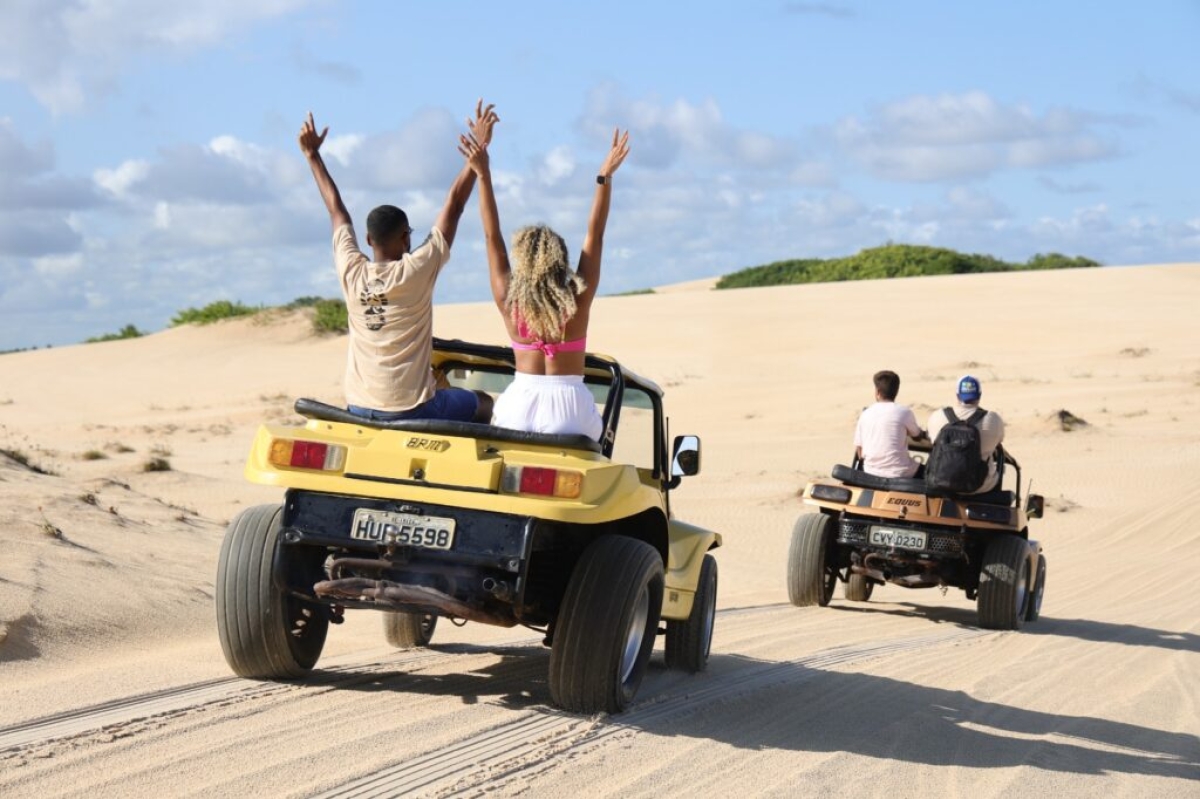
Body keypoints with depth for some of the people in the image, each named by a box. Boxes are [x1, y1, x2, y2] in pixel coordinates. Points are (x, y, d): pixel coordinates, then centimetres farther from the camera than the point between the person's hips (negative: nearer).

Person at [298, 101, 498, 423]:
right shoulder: (417, 271, -13)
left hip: (358, 409, 5)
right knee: (483, 404, 19)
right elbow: (454, 207, -10)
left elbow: (336, 210, 12)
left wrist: (312, 155, 23)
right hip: (411, 410, -5)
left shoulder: (351, 272, -3)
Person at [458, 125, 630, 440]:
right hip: (569, 406, -1)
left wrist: (483, 174, 4)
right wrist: (605, 178, 0)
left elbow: (493, 237, 1)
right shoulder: (578, 301, -6)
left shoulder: (510, 303, -4)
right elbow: (595, 236, -1)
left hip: (521, 404, 1)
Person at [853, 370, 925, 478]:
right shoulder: (904, 412, -8)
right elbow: (917, 435, 12)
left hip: (871, 473, 5)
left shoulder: (865, 414, 2)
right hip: (900, 474, -5)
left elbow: (860, 454, 4)